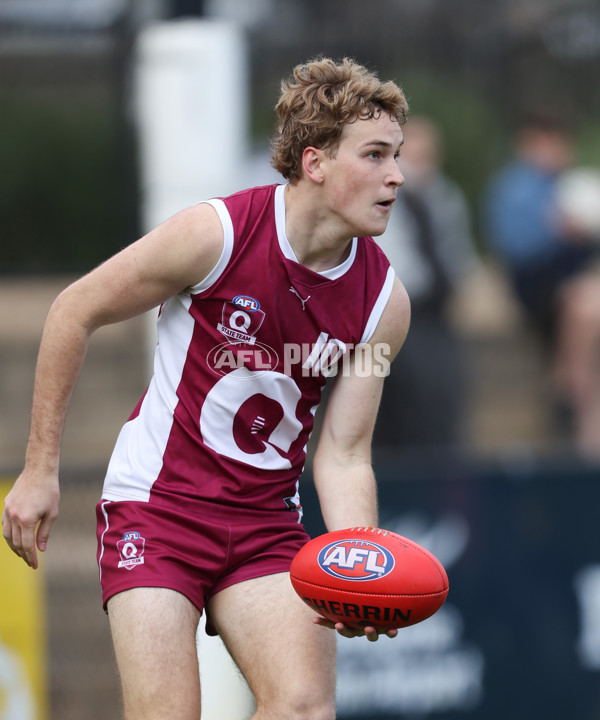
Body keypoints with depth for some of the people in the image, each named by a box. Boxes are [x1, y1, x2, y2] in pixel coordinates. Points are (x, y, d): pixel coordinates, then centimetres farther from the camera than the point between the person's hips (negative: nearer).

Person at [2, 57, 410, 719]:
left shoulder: (384, 302, -5)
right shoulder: (215, 234, -16)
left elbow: (342, 457, -3)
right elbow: (74, 312, -4)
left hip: (266, 521, 4)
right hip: (155, 500, -4)